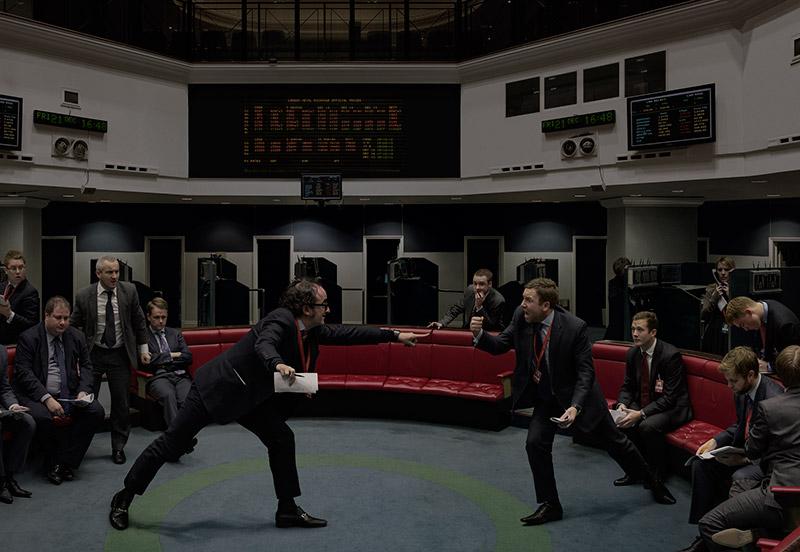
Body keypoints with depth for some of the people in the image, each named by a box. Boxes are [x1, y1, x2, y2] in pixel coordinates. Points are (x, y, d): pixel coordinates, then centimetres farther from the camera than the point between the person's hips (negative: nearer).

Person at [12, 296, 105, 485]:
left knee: (97, 412, -19)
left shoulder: (77, 337, 8)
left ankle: (66, 462, -9)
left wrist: (83, 391, -8)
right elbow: (24, 372, -12)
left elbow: (86, 366, 12)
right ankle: (54, 461, -7)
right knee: (43, 418, -35)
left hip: (70, 394, 4)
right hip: (37, 395, -4)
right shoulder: (28, 337, -5)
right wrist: (47, 398, -23)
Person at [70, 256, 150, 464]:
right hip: (93, 353, -1)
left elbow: (139, 321, 5)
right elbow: (74, 327, 2)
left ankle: (118, 447, 19)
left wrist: (143, 349, 6)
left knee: (121, 403, 5)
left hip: (120, 353, 1)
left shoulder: (129, 291, -5)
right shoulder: (84, 296, -8)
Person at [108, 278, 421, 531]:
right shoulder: (281, 319, -23)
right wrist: (278, 364, -63)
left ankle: (287, 510, 13)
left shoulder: (313, 331, 1)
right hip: (218, 386, -9)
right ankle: (123, 499, 17)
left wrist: (395, 336, 2)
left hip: (249, 397, 9)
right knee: (172, 443, 1)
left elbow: (347, 334, 4)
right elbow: (264, 344, -41)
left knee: (282, 439, 2)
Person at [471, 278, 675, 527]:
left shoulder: (574, 327, -27)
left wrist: (575, 406, -33)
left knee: (615, 441, 12)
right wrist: (479, 334, -28)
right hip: (545, 397, 4)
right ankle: (550, 506, 7)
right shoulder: (521, 317, -15)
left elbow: (586, 371, -22)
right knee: (535, 443, -12)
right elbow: (500, 345, -8)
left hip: (576, 394, -3)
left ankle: (653, 483, 38)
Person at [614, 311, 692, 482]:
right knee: (622, 422, -22)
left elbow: (670, 397, -22)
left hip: (673, 408, -6)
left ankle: (657, 473, -8)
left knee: (648, 426, -33)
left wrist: (641, 413, -30)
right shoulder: (633, 353, 1)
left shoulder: (670, 355, -20)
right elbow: (627, 386, 10)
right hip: (642, 404, 6)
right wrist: (622, 404, -13)